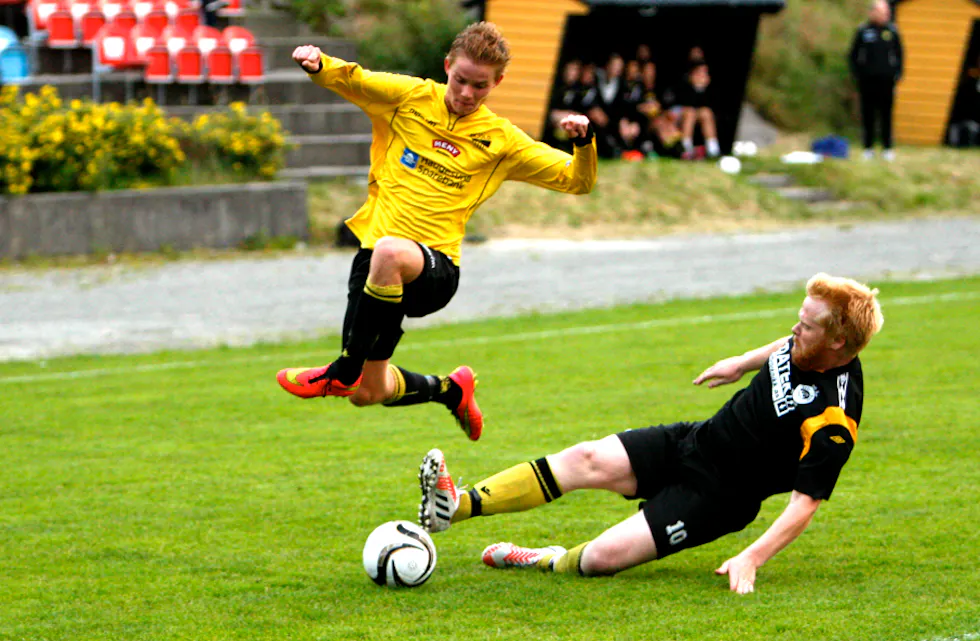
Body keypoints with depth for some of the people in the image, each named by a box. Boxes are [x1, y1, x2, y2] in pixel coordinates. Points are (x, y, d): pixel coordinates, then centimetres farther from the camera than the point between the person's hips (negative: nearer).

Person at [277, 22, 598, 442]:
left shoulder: (500, 140, 7)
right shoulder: (411, 98, 7)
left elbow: (577, 181, 8)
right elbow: (348, 80, 2)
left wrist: (583, 141, -13)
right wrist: (318, 63, -21)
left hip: (435, 267, -3)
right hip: (376, 256, 3)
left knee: (390, 252, -41)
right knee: (369, 393, 4)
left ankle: (342, 373, -25)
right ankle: (451, 389, 37)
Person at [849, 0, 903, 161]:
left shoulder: (892, 31, 5)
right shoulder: (863, 31, 2)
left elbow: (899, 54, 13)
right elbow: (853, 55, 8)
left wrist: (898, 73, 4)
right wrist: (857, 74, -1)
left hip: (886, 80, 0)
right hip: (867, 80, 0)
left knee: (886, 115, 1)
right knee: (868, 114, 2)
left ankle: (888, 148, 5)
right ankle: (868, 148, 8)